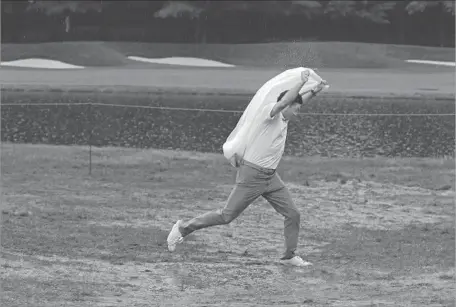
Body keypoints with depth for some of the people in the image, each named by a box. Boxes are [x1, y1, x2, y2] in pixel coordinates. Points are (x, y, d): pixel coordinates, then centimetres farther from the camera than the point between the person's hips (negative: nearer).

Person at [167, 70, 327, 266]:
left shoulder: (283, 118, 11)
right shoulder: (269, 111, -14)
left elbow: (298, 102, 31)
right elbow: (283, 102, -34)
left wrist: (313, 92, 16)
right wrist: (301, 83, -27)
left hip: (270, 177, 9)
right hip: (252, 174, -9)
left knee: (292, 214, 4)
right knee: (227, 216, -3)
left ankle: (289, 256, 15)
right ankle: (184, 228, 11)